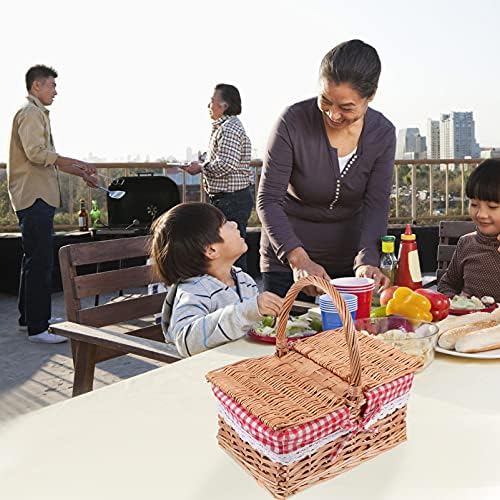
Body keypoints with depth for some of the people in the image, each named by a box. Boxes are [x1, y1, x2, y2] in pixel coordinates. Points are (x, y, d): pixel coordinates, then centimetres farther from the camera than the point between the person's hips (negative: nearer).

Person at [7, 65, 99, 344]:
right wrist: (76, 163, -18)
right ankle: (38, 328, -8)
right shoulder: (30, 113, -9)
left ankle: (29, 317, 27)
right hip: (35, 197, -11)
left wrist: (81, 173, 20)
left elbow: (47, 159, 25)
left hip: (38, 197, 11)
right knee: (41, 261, -11)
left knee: (35, 259, 16)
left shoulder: (38, 114, 23)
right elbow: (36, 153, -21)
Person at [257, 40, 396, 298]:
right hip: (287, 260, -2)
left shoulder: (383, 134, -9)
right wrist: (298, 258, -34)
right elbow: (268, 200, -20)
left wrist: (367, 262, -29)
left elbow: (376, 206, -11)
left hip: (349, 259, 3)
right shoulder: (293, 122, -19)